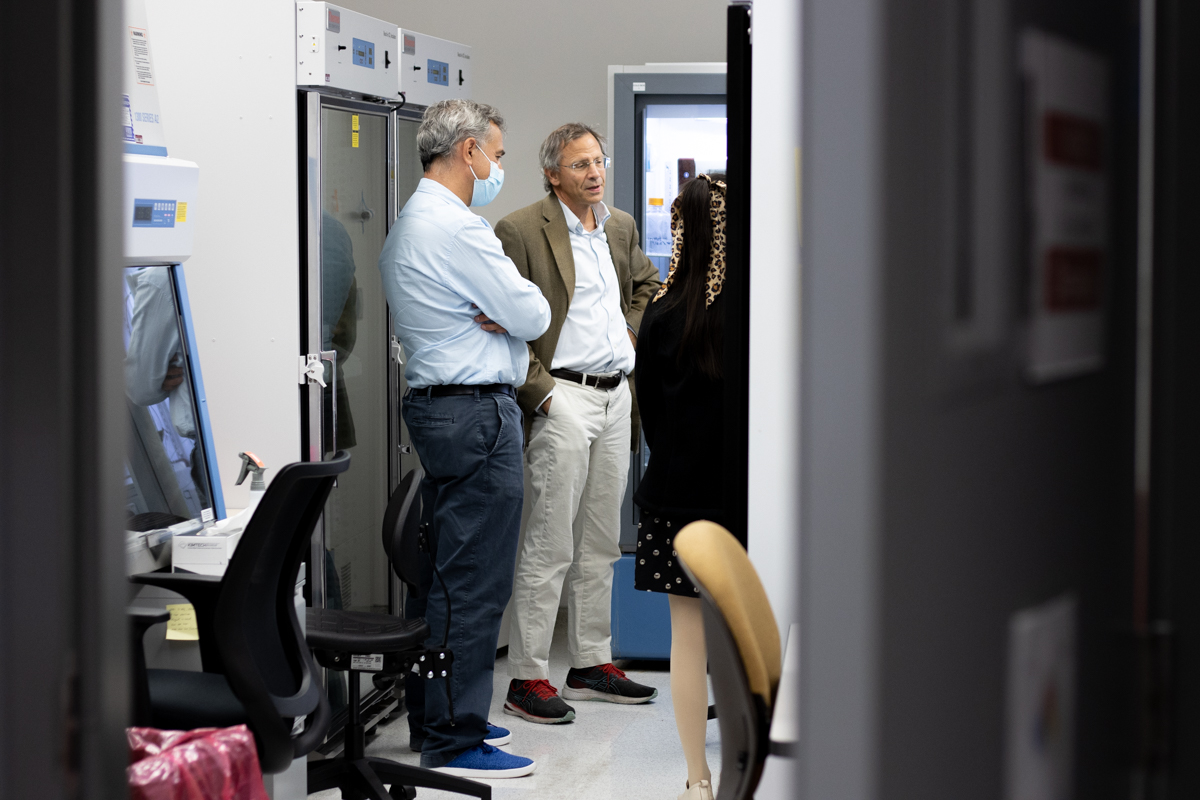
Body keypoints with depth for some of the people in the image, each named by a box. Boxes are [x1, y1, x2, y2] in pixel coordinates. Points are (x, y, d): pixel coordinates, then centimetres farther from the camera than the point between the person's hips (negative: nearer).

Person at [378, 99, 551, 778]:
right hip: (479, 412, -11)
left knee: (448, 573, 16)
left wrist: (501, 314, -2)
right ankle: (455, 743, -4)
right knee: (476, 581, -7)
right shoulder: (457, 226, -17)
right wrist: (520, 310, 7)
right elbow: (534, 315, -14)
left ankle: (444, 719, 24)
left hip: (438, 407, 11)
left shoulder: (410, 225, 17)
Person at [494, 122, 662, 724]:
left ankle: (591, 664, 21)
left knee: (600, 543, 12)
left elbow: (647, 284, 31)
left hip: (616, 397, 7)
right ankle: (527, 678, -1)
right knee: (549, 545, -6)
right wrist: (537, 390, -15)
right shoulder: (520, 231, -10)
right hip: (563, 398, -7)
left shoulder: (621, 227, 12)